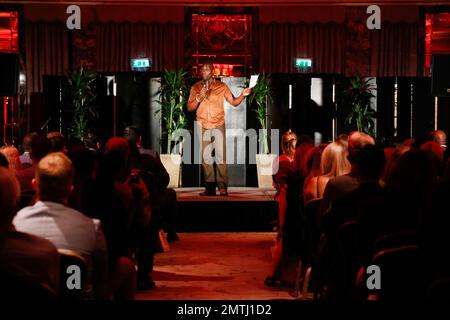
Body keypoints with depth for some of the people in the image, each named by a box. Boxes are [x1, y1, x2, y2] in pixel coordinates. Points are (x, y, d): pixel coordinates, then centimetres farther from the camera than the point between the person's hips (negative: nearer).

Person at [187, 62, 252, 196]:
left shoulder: (221, 86, 4)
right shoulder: (196, 87, 7)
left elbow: (234, 102, 5)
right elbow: (189, 107, 3)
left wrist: (243, 95, -12)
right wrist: (199, 98, -14)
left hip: (218, 125, -2)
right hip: (203, 126, 2)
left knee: (221, 156, -8)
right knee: (206, 157, 2)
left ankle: (222, 187, -7)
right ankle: (209, 187, 6)